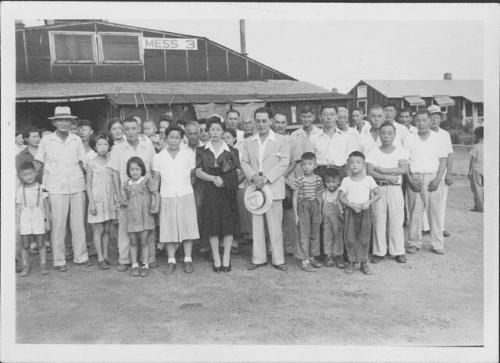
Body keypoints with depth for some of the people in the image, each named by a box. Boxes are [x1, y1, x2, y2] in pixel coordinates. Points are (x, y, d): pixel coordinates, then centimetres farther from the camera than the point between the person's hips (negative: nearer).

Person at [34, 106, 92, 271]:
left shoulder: (76, 140, 7)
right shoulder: (46, 140, 1)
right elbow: (39, 164, 6)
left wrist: (79, 179, 6)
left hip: (77, 186, 2)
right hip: (56, 188, -2)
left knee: (79, 223, 7)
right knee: (58, 225, 1)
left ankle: (80, 256, 18)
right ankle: (59, 261, 10)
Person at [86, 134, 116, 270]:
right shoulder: (91, 163, -4)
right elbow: (88, 184, -3)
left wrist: (116, 199, 7)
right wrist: (91, 202, -9)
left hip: (109, 198, 4)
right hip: (97, 199, -4)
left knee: (107, 230, 8)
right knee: (98, 230, -1)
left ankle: (105, 256, 16)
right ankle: (100, 259, 5)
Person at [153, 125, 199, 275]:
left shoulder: (188, 154, 4)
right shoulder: (158, 157, 5)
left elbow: (193, 175, 7)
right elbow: (156, 179, 7)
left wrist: (187, 187, -2)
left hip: (186, 196, 0)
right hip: (167, 197, 1)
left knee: (187, 227, 1)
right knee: (169, 229, 2)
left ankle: (188, 260, 10)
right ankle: (171, 261, 12)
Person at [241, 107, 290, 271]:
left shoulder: (281, 141, 4)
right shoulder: (248, 142, 14)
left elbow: (284, 163, -5)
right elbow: (244, 162, 10)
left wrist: (266, 178, -14)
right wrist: (253, 177, -10)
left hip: (274, 187, -3)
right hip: (254, 187, 3)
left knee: (275, 225, 0)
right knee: (256, 225, 6)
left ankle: (278, 259, 10)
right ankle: (258, 258, 16)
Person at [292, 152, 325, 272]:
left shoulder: (318, 179, 4)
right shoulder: (299, 180, -7)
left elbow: (319, 197, 10)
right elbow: (295, 198, -5)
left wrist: (320, 213, 10)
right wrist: (296, 215, -7)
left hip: (315, 207, 4)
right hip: (303, 208, -4)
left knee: (315, 233, 11)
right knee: (304, 234, -3)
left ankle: (312, 257, 26)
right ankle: (305, 261, 0)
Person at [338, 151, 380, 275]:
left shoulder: (368, 179, 4)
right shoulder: (346, 180, 2)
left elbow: (378, 195, 1)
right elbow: (341, 197, -3)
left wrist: (368, 202, -16)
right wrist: (352, 205, -16)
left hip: (365, 211, 0)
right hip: (350, 210, 0)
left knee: (364, 238, 3)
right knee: (350, 238, 1)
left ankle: (363, 263, 13)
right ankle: (351, 262, 13)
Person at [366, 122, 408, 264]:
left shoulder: (400, 150, 6)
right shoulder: (373, 152, 5)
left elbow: (404, 169, -8)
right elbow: (369, 172, -8)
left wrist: (382, 169, -11)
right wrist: (388, 177, -15)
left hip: (395, 188, 0)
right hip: (378, 188, 0)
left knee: (396, 220, 2)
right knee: (378, 220, 1)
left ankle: (398, 251, 13)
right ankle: (379, 251, 12)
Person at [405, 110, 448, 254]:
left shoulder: (438, 138, 6)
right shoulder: (410, 139, 6)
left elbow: (443, 160, 5)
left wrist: (438, 179, -7)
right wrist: (410, 180, -7)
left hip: (433, 178, 0)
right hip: (415, 179, 0)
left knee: (435, 211, 1)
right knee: (415, 212, 2)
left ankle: (437, 244, 10)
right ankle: (414, 243, 11)